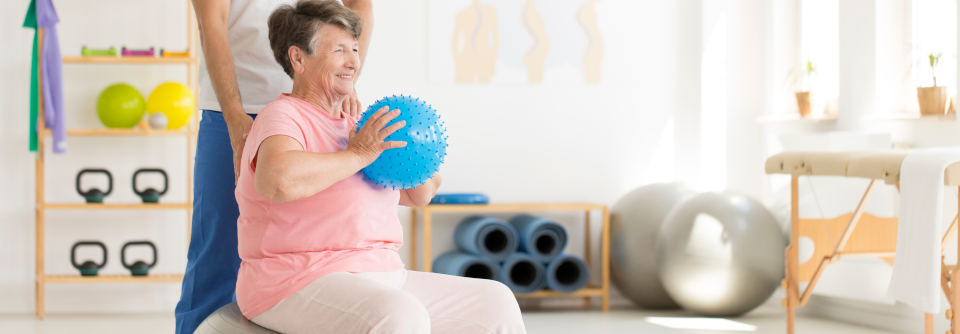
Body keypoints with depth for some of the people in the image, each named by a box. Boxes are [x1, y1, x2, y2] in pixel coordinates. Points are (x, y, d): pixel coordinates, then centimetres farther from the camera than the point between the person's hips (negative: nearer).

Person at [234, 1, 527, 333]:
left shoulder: (352, 127, 19)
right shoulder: (282, 117, -7)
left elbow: (418, 195, 29)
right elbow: (278, 180, -33)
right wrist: (358, 154, -21)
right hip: (300, 287, -9)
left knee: (495, 302, 0)